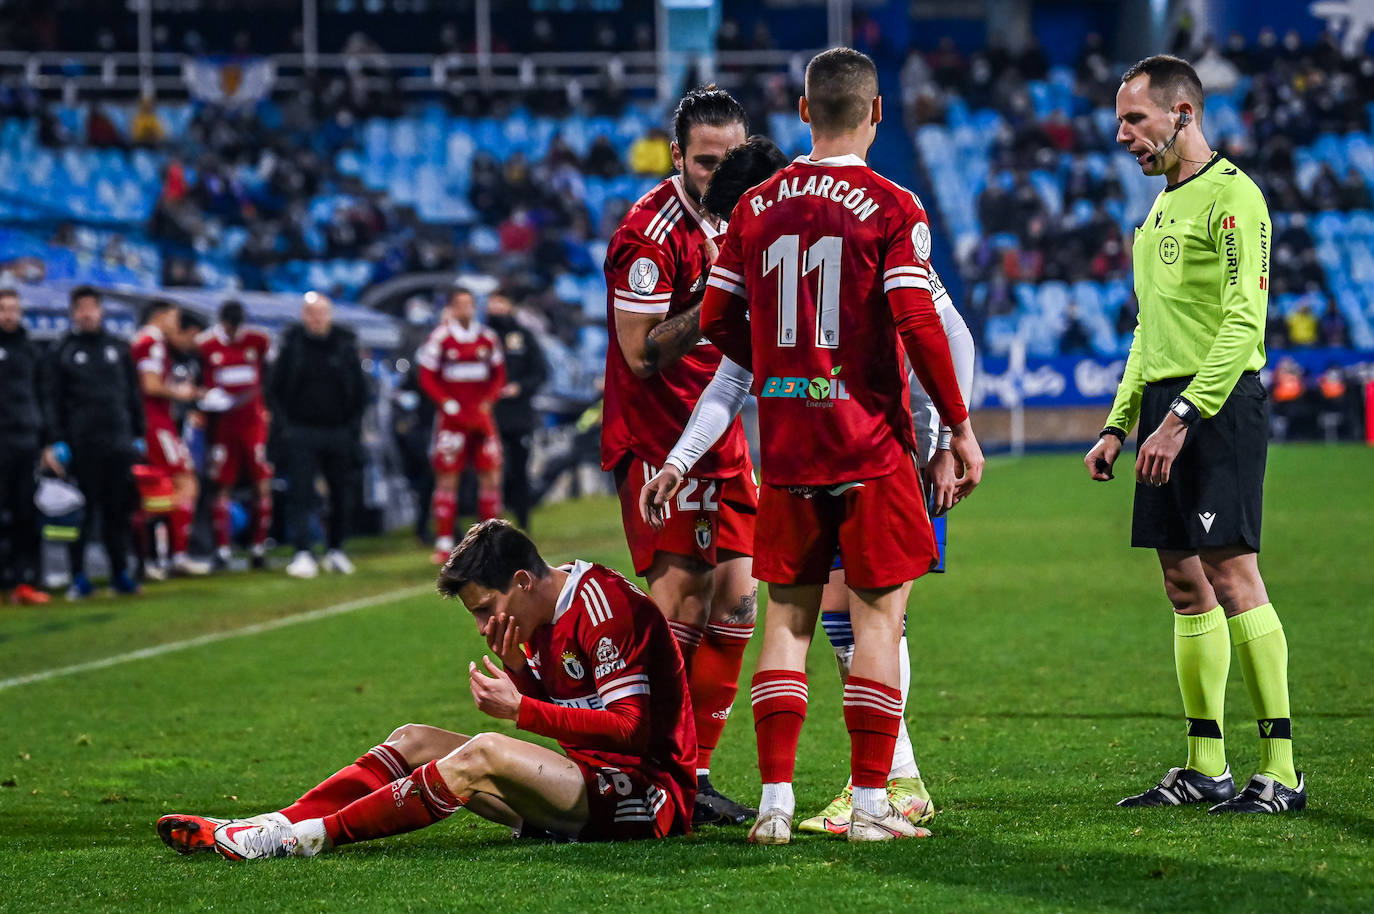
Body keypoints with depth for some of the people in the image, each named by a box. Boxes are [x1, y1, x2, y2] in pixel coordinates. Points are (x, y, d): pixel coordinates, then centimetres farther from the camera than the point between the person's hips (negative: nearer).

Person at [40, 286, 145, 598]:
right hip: (81, 445, -3)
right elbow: (52, 399, 1)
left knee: (118, 512, 5)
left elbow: (133, 393, 16)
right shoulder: (61, 350, 4)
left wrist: (138, 435, 12)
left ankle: (120, 573, 12)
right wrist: (55, 442, -7)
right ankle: (79, 578, 3)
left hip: (119, 443, 3)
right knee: (81, 513, -2)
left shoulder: (118, 347, 13)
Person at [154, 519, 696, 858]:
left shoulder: (603, 606, -16)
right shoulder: (544, 619, 12)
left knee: (484, 755, -31)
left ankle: (316, 835, -31)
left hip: (650, 792, -10)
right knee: (413, 741, 3)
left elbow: (630, 729, -22)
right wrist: (520, 674, -6)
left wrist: (520, 709, -21)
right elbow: (560, 715, 12)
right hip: (588, 779, 10)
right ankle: (281, 824, -11)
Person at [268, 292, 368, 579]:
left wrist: (353, 424, 2)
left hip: (339, 433, 2)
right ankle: (302, 553, -12)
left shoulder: (345, 345, 2)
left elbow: (360, 390, 9)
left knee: (342, 495, 7)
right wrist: (286, 422, -3)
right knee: (300, 495, -9)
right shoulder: (292, 344, -1)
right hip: (302, 433, -2)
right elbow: (275, 387, 5)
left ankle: (335, 549, 22)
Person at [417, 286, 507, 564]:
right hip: (451, 418, -4)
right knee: (447, 478, -1)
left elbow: (498, 375, 14)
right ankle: (444, 543, 3)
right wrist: (448, 404, -12)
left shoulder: (488, 338, 7)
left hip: (481, 416, 4)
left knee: (491, 476, 3)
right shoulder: (440, 338, -5)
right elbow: (427, 378, -3)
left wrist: (487, 402, 0)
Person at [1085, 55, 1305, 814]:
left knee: (1232, 576, -11)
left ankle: (1280, 769, -9)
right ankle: (1205, 768, 13)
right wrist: (1117, 426, 20)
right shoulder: (1161, 208, 20)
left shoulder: (1231, 196, -9)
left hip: (1219, 407, -9)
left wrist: (1183, 417, -22)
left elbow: (1244, 323, -17)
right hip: (1164, 405, 9)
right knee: (1184, 585, 8)